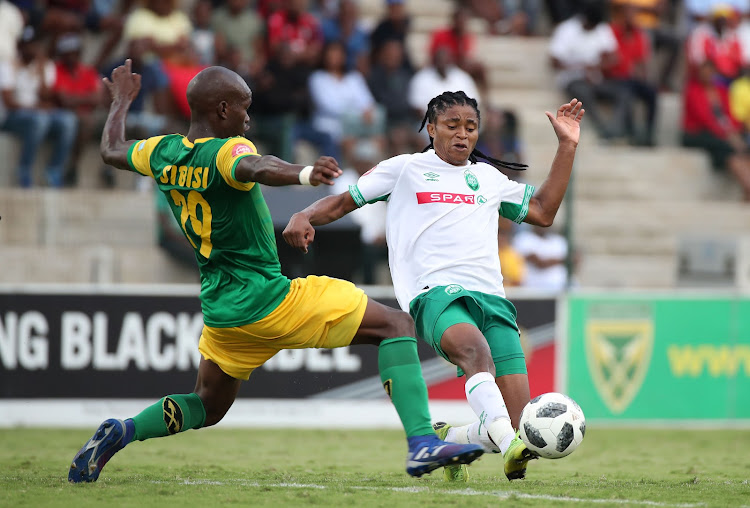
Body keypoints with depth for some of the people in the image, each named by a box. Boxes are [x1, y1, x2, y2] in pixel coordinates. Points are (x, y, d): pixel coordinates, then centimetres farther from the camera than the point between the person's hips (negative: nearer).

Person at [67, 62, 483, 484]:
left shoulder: (164, 153, 4)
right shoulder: (227, 151, -18)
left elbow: (112, 151, 24)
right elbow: (256, 168, -42)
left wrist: (122, 102, 42)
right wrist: (304, 174, -62)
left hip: (219, 308, 8)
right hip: (267, 300, -8)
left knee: (208, 406, 29)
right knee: (398, 325, -5)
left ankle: (121, 432, 5)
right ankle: (422, 443, -19)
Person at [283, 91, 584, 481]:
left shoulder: (489, 178, 28)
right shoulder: (404, 169, 17)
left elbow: (543, 212, 34)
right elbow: (343, 202, 19)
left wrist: (567, 146, 31)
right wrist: (304, 217, -2)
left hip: (491, 298, 4)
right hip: (435, 292, -4)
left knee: (519, 425, -11)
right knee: (474, 347, -41)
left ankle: (447, 439, 19)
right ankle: (506, 444, -60)